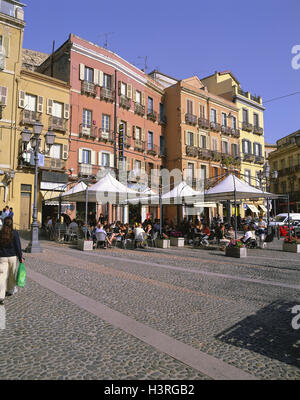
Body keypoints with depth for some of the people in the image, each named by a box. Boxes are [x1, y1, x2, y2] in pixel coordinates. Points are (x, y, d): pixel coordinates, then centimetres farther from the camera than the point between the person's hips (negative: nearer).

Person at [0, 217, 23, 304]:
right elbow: (18, 246, -9)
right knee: (12, 274, 18)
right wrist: (20, 257, -1)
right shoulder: (14, 233, -11)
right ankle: (11, 290, 35)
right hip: (13, 257, 0)